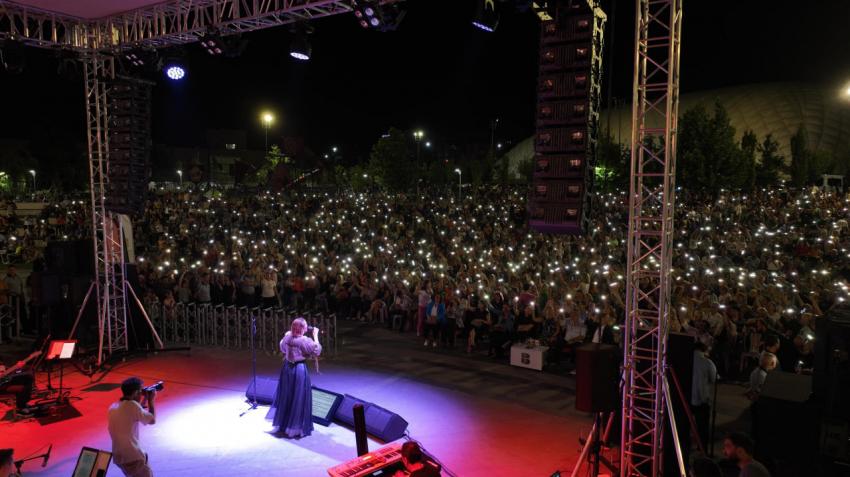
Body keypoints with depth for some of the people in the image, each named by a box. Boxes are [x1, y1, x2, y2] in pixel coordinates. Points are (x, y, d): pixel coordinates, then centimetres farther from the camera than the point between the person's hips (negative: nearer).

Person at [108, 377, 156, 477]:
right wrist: (151, 401, 4)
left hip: (118, 456, 8)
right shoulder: (132, 405, -17)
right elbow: (152, 420, -6)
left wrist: (144, 400, 18)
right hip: (133, 457, -8)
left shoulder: (114, 407, 6)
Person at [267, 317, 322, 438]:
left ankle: (281, 424, 34)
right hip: (299, 369, -6)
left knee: (285, 396, 20)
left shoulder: (287, 337, -2)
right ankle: (296, 427, 11)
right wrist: (315, 336, -5)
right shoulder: (305, 341, -20)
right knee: (298, 398, 5)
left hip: (287, 367, 6)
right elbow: (317, 351, -11)